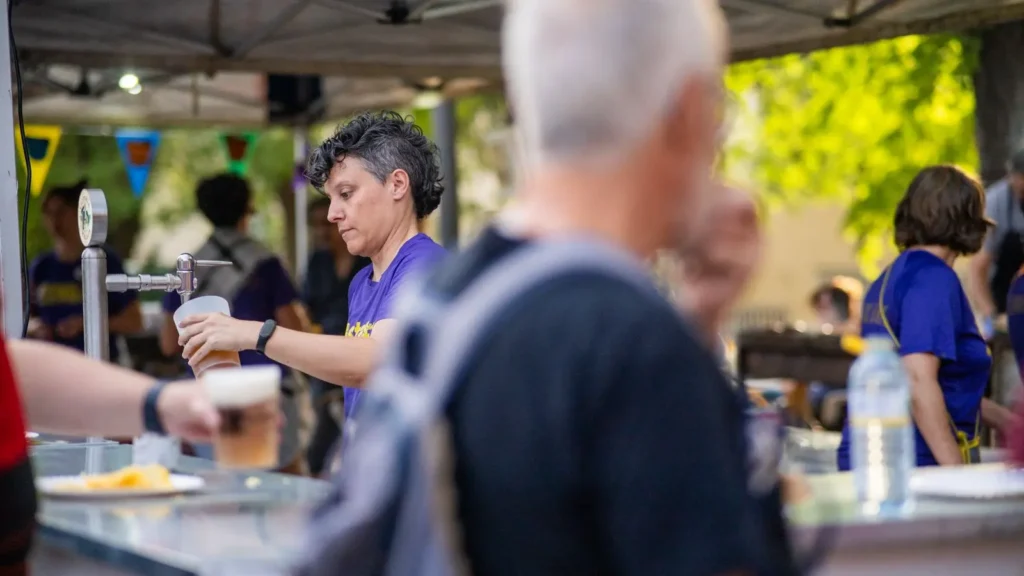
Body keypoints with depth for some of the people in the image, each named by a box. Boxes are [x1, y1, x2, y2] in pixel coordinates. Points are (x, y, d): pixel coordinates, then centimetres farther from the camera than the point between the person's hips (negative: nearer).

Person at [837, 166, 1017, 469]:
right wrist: (957, 471, -21)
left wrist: (1005, 421, 30)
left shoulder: (888, 277, 17)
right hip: (915, 462, -9)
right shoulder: (934, 278, -11)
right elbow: (918, 380, -22)